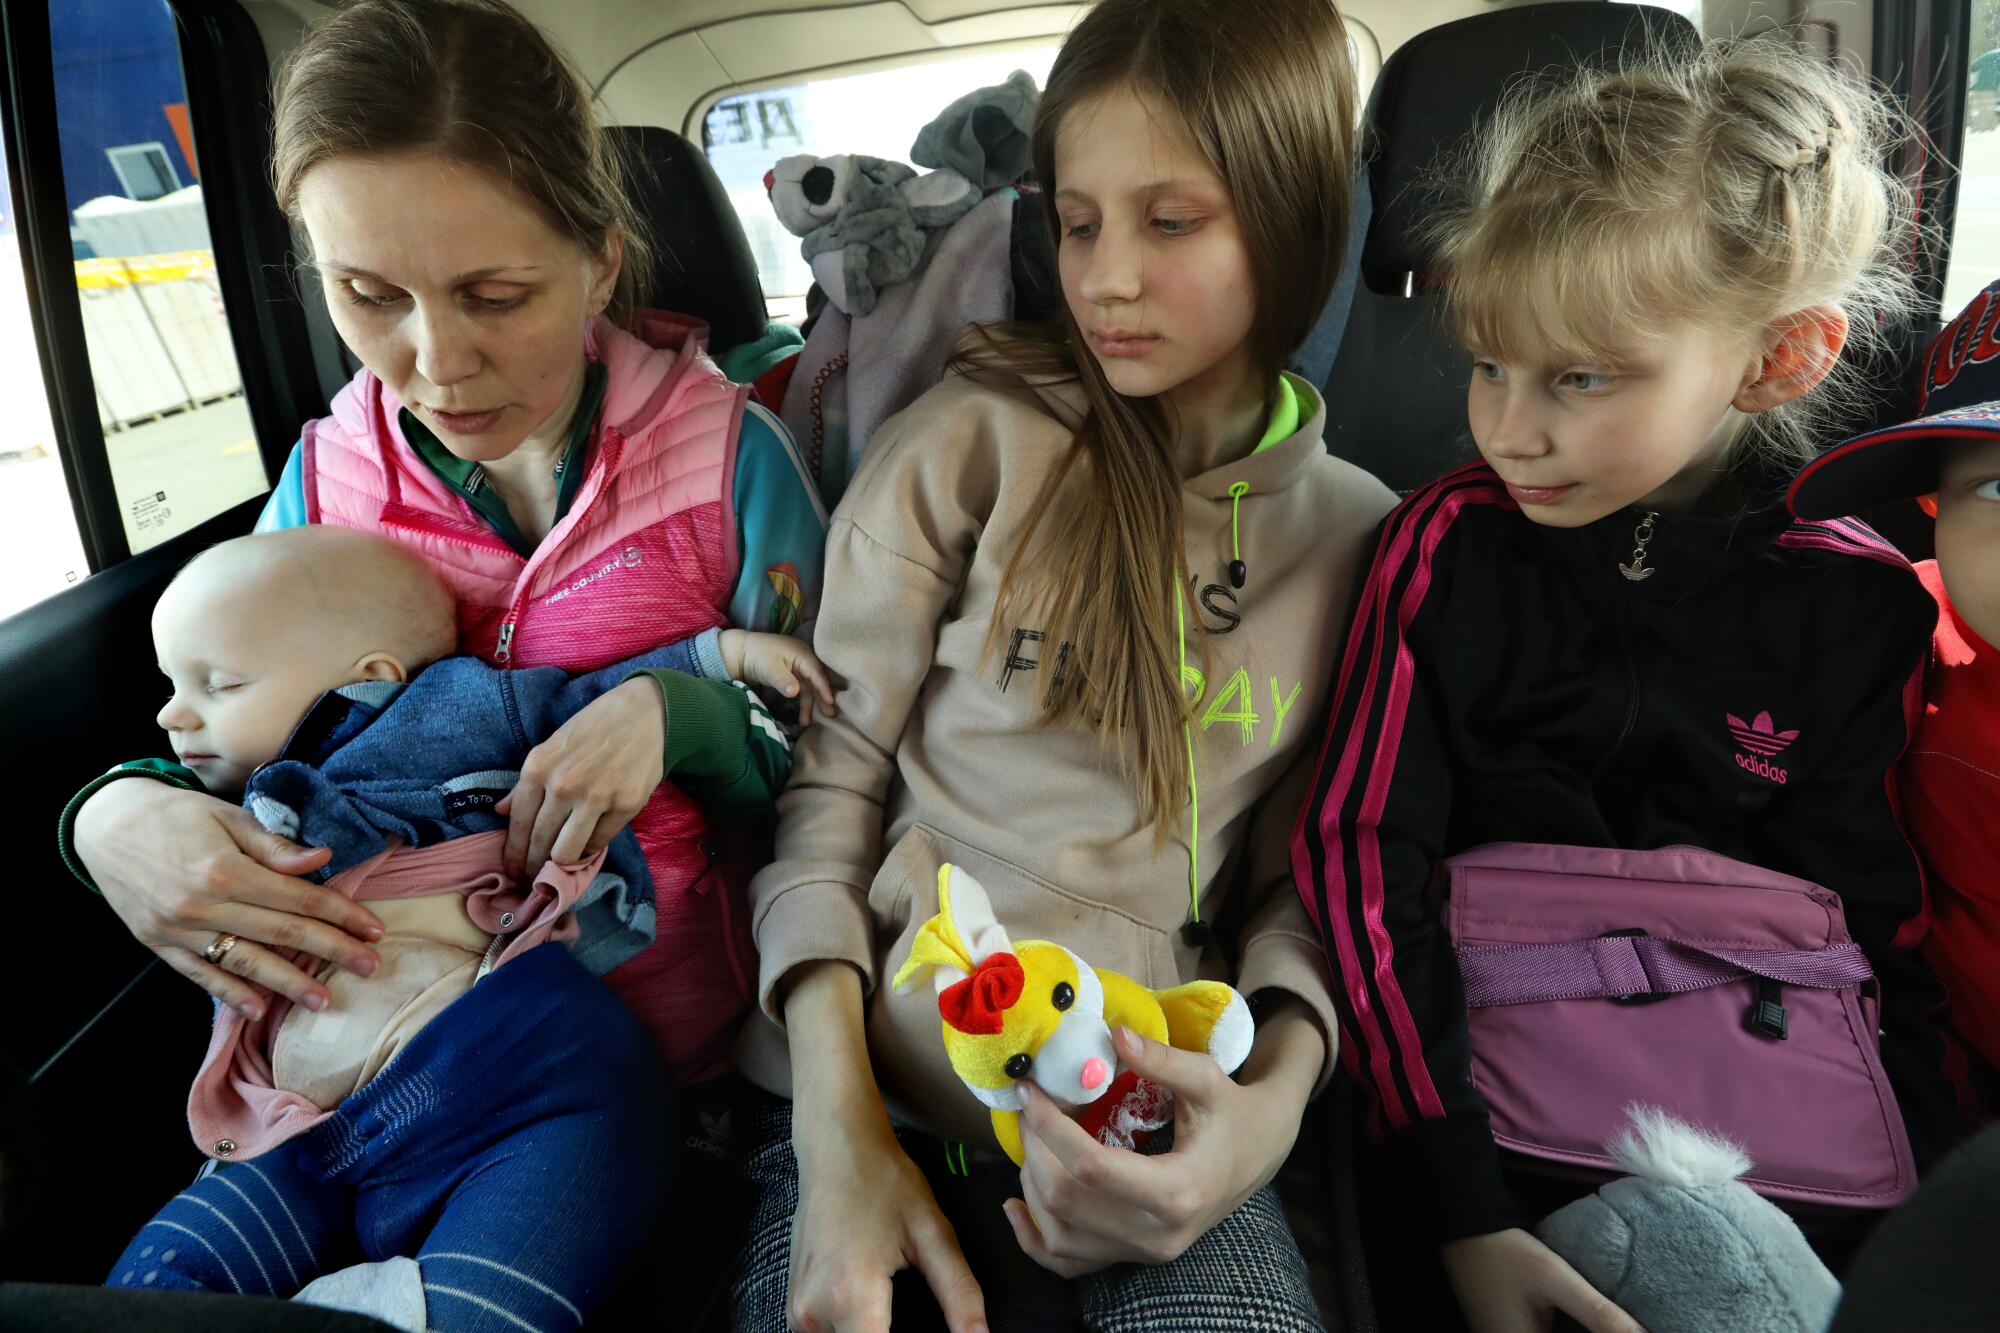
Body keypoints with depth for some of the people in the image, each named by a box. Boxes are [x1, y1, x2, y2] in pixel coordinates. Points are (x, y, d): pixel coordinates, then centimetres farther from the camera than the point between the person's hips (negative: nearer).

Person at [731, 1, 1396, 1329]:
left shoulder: (1362, 537, 6)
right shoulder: (972, 443, -2)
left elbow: (1315, 883, 7)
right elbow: (824, 780, -3)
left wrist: (1276, 1094, -13)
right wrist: (839, 1124, -13)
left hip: (1160, 1135, 2)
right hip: (881, 1097, -1)